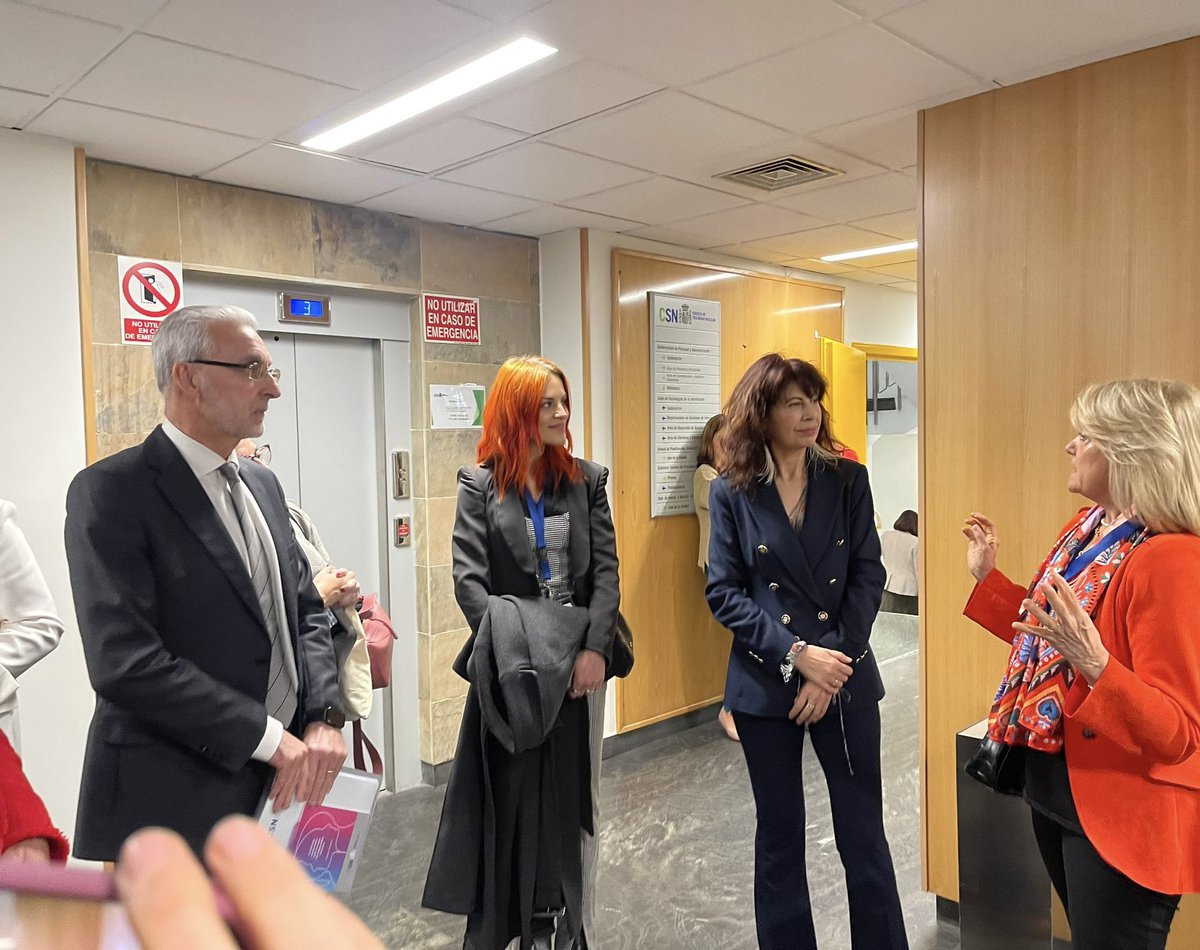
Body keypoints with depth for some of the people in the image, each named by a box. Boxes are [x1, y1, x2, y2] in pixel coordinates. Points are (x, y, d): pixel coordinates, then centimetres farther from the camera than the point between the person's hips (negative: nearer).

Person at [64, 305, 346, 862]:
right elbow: (124, 661, -21)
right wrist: (269, 737, -19)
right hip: (170, 807, -6)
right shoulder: (111, 492, -13)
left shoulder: (263, 485, 9)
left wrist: (325, 717, -5)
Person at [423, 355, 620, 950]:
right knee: (509, 795, 7)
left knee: (572, 794, 10)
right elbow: (468, 577, -9)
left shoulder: (587, 479, 5)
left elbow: (606, 570, 0)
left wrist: (595, 648, -13)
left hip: (580, 659, 2)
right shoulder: (479, 483, -1)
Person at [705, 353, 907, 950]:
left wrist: (833, 663, -13)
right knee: (779, 836, 14)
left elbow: (868, 575, -4)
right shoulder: (731, 491, -4)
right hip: (766, 686, 0)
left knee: (864, 834, 9)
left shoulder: (848, 480, 0)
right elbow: (724, 592, -7)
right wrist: (796, 654, -16)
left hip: (847, 680, 1)